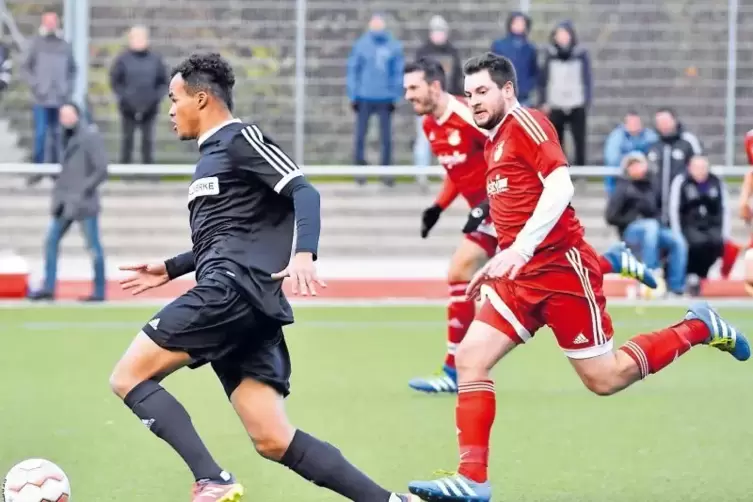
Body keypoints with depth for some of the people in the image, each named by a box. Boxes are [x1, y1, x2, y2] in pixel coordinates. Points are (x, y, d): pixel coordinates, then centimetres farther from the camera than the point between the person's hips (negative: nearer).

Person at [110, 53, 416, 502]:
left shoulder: (240, 139, 0)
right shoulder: (212, 153, 28)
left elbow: (304, 191, -11)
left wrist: (304, 255, -27)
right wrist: (170, 269, 39)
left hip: (233, 289, -9)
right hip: (246, 310, 9)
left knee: (129, 378, -9)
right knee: (274, 440, -1)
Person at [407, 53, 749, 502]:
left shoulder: (526, 123, -9)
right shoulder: (495, 143, 17)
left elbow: (560, 186, -22)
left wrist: (520, 249, -28)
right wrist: (499, 264, 20)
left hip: (561, 267, -8)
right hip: (522, 277, 8)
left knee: (603, 378, -2)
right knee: (470, 357, -7)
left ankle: (698, 329, 18)